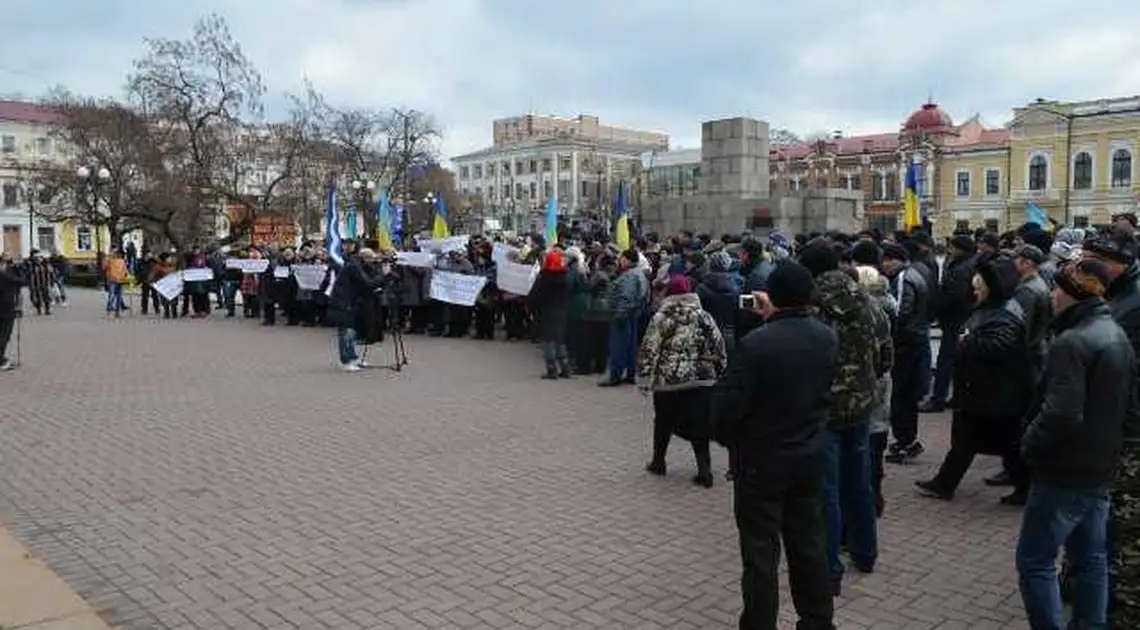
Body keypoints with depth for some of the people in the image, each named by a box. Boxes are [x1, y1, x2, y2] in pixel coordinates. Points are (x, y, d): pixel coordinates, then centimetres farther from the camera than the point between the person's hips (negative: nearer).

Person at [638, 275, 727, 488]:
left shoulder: (660, 318, -4)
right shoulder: (704, 317, 3)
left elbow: (649, 350, -7)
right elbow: (718, 348, 5)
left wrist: (644, 378, -1)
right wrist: (720, 374, 15)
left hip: (667, 381, -1)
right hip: (701, 381, 2)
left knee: (663, 422, 16)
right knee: (698, 425, 7)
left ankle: (658, 462, 30)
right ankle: (704, 471, 2)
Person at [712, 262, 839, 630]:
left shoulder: (755, 344, -23)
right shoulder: (828, 338, -4)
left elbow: (725, 407, -20)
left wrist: (728, 439, 0)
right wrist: (775, 317, 16)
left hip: (761, 462, -6)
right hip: (811, 458, 6)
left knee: (761, 552, 6)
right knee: (809, 544, 19)